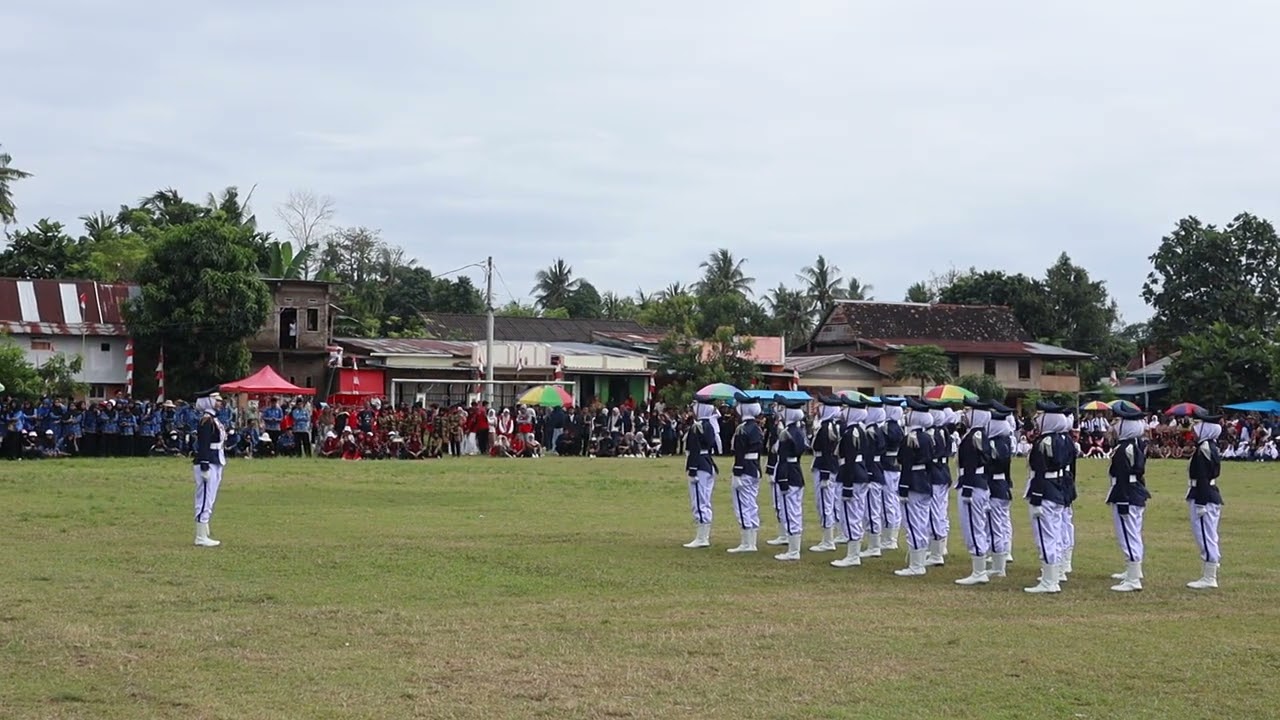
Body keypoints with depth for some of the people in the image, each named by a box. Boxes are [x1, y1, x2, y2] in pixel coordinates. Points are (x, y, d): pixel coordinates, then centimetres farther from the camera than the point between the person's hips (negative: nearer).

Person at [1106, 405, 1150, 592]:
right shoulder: (1138, 444, 8)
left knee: (1128, 536, -7)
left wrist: (1122, 503, -22)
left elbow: (1123, 478, -23)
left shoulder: (1123, 449, -22)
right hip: (1138, 496, 10)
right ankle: (1134, 571, 38)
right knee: (1134, 535, 23)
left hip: (1126, 498, -10)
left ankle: (1133, 581, -6)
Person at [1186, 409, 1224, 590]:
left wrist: (1201, 504, -21)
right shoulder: (1210, 447, 13)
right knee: (1208, 537, 15)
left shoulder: (1203, 449, -18)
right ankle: (1210, 575, 21)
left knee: (1205, 536, -5)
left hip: (1204, 498, -10)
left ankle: (1209, 578, -1)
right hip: (1212, 496, 10)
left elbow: (1203, 478, -21)